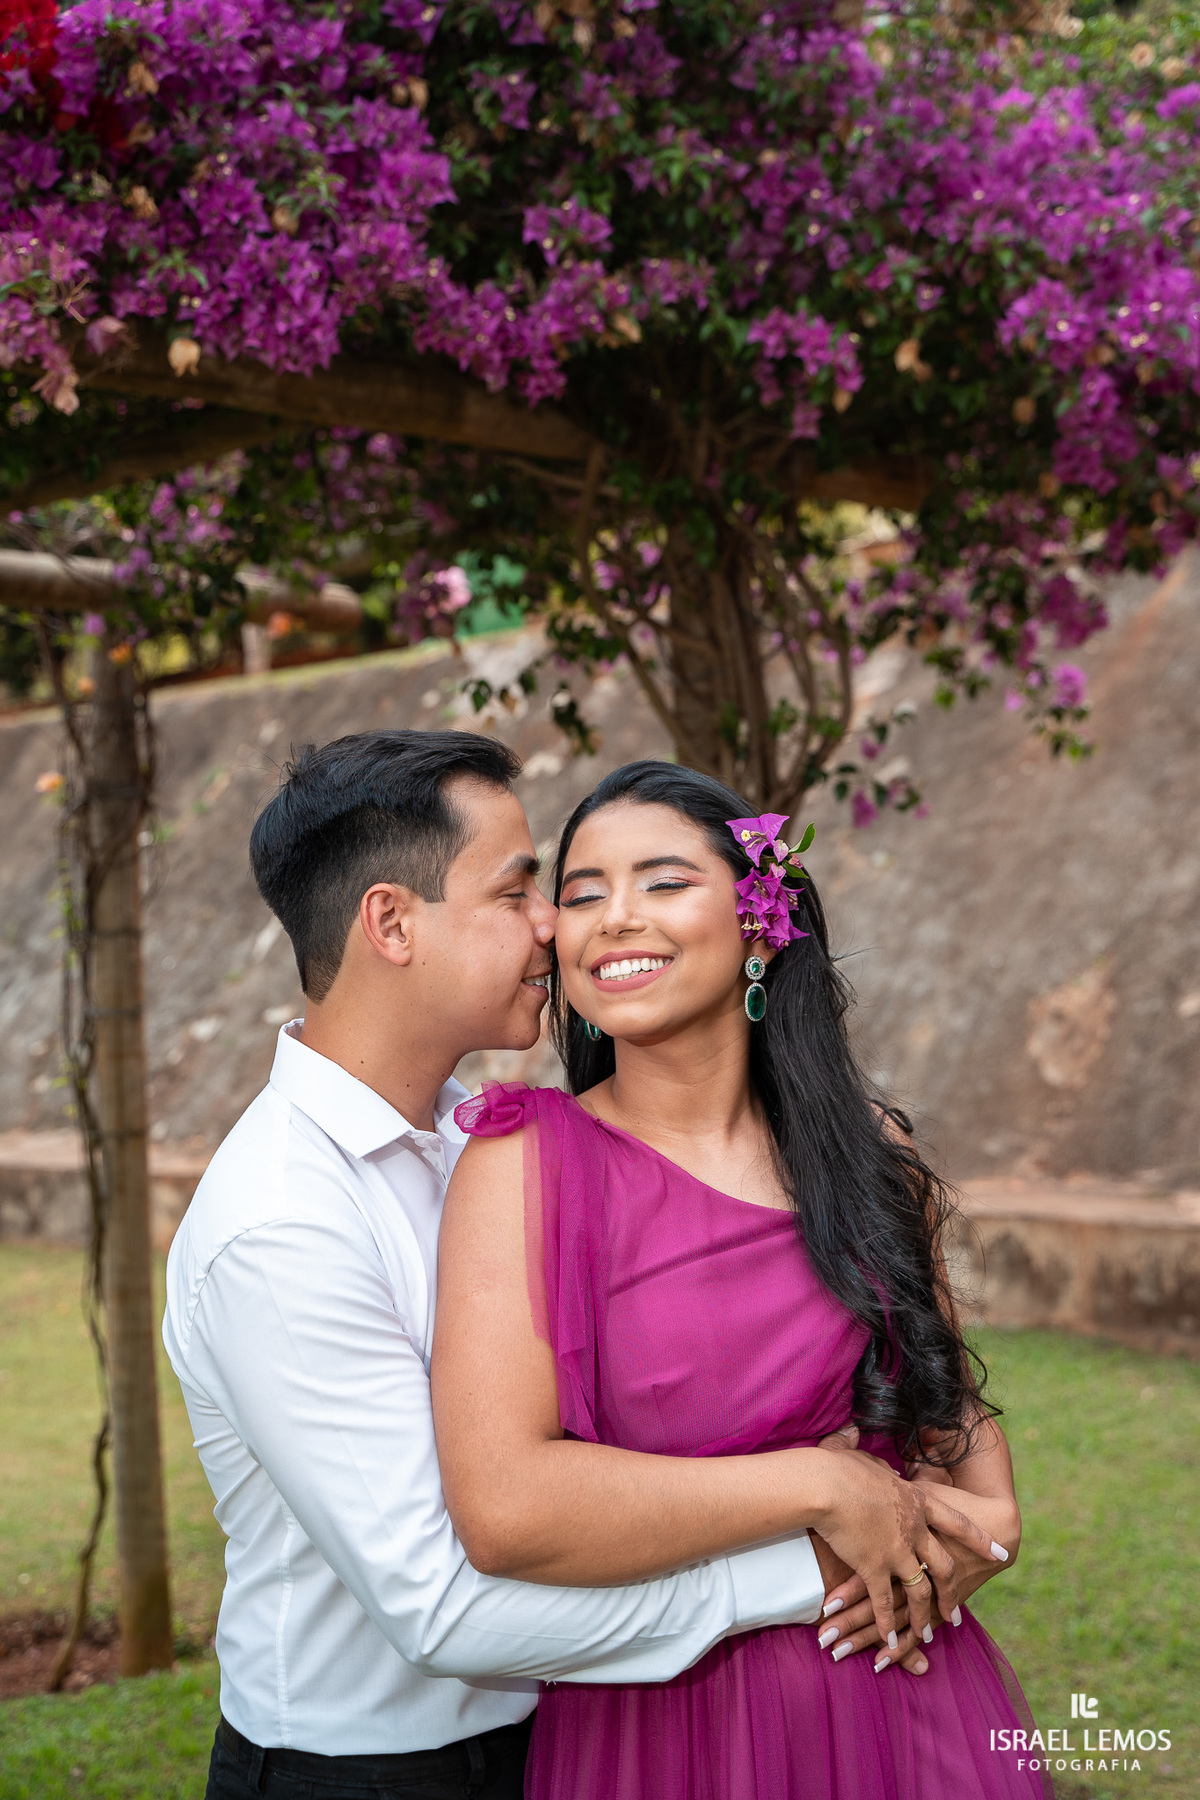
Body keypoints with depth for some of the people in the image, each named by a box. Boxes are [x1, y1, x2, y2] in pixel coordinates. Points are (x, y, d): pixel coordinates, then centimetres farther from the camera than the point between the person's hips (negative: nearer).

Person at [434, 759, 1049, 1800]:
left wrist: (989, 1516, -7)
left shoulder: (865, 1148, 0)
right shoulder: (527, 1163, -14)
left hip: (899, 1685, 4)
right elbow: (502, 1508, -25)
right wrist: (813, 1485, -20)